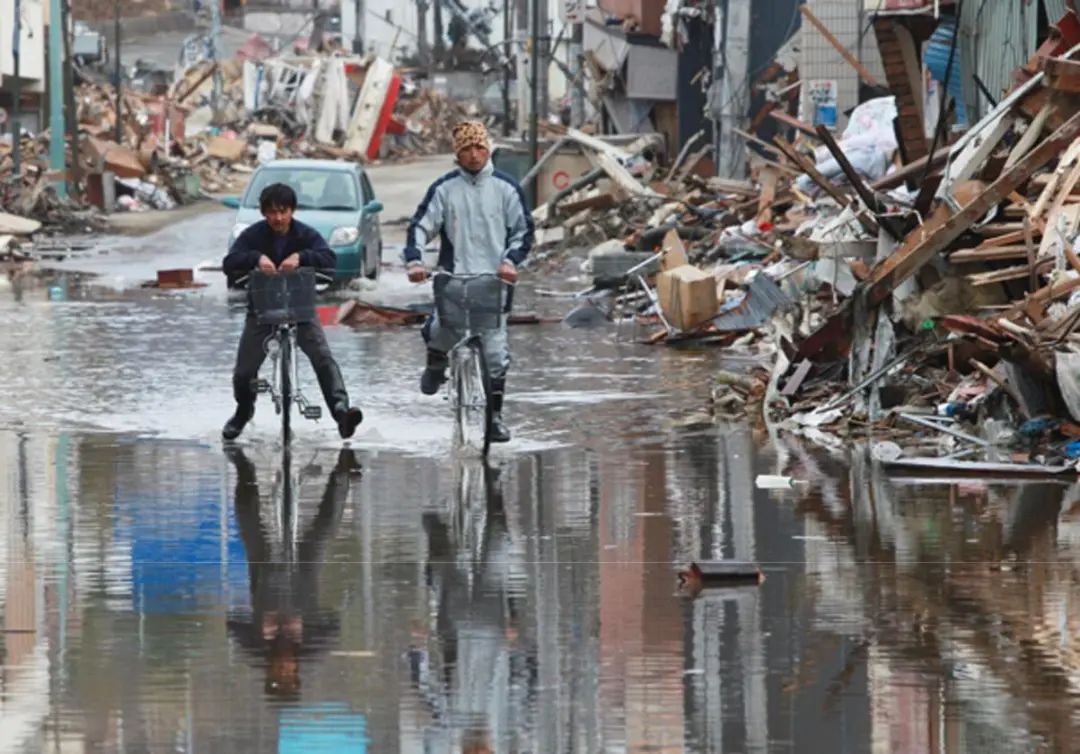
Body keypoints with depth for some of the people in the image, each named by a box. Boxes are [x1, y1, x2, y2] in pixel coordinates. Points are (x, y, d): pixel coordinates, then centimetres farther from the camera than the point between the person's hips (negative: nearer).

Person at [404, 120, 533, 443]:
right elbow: (421, 225, 1)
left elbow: (523, 230, 9)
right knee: (441, 330, -14)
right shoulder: (444, 189, 4)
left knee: (495, 352, -4)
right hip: (453, 278, 0)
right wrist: (413, 261, -16)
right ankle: (436, 365, 22)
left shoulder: (506, 188, 5)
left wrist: (510, 261, -8)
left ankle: (495, 415, 6)